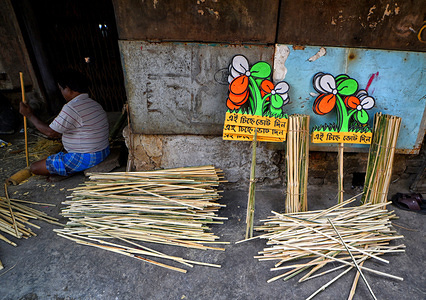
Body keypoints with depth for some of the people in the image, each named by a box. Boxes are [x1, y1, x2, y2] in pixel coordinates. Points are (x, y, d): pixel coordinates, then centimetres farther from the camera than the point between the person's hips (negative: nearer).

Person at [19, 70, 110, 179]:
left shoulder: (72, 108, -21)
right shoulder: (95, 104, 8)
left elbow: (50, 132, -14)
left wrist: (29, 115, 0)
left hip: (85, 159, -10)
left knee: (34, 168, 2)